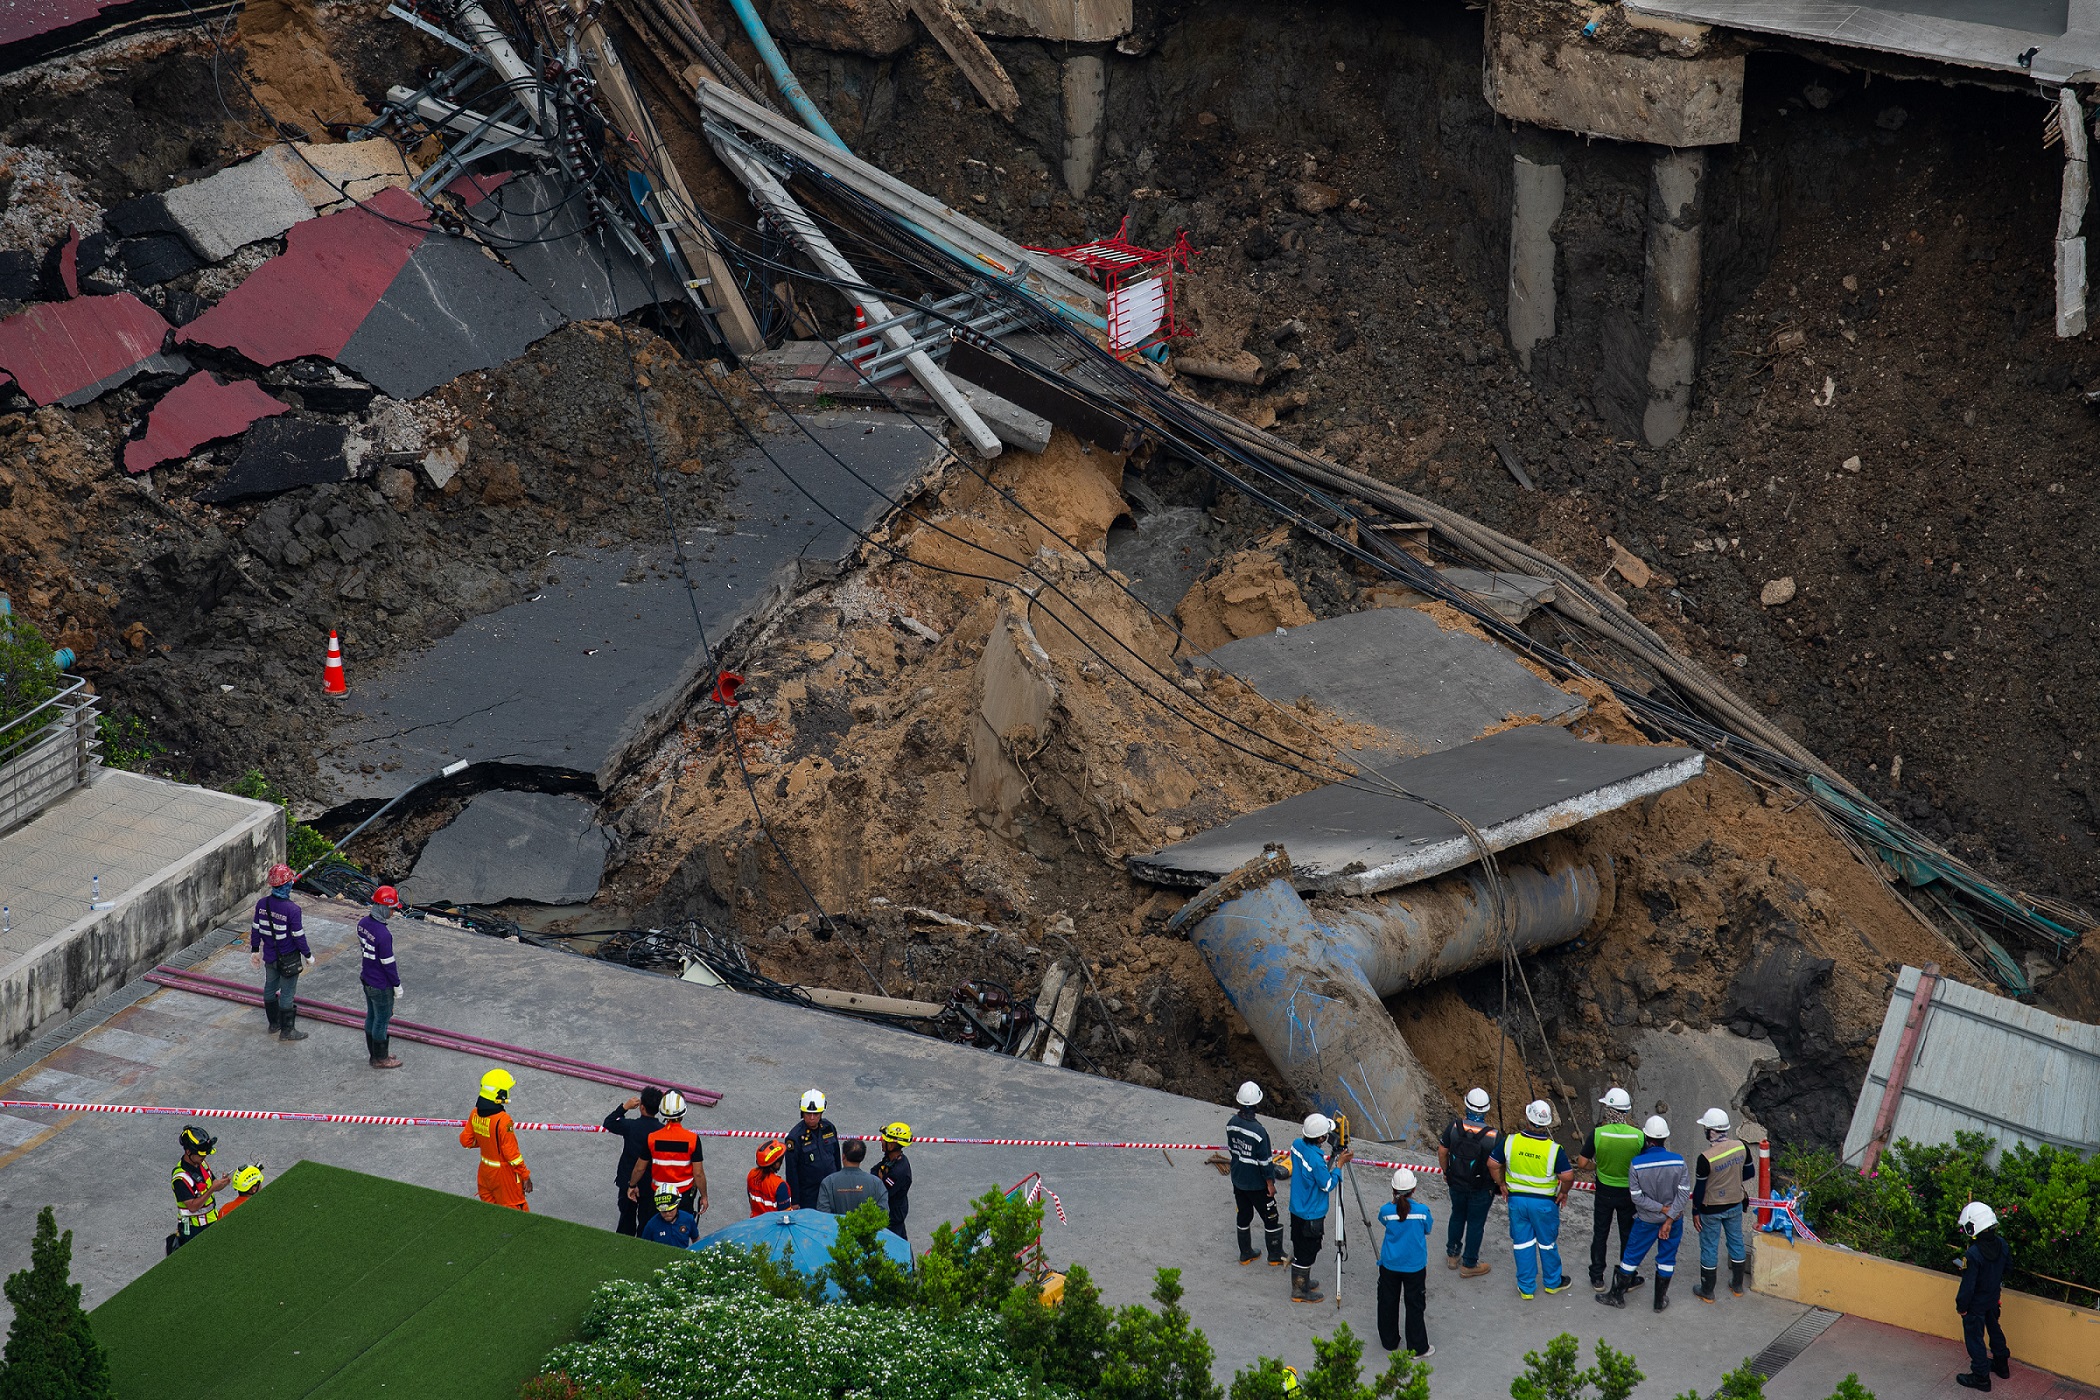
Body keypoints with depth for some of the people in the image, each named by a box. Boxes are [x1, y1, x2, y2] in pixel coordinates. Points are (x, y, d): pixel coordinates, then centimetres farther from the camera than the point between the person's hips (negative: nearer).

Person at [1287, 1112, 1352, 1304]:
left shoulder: (1298, 1145, -8)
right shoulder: (1317, 1160, -33)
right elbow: (1328, 1185, -18)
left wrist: (1333, 1160, 0)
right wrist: (1339, 1164, -12)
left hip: (1297, 1208, 8)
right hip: (1312, 1215, -8)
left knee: (1300, 1248, 23)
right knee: (1307, 1252, 9)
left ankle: (1300, 1282, 39)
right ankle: (1300, 1292, 22)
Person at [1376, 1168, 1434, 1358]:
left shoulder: (1386, 1211, -16)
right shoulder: (1422, 1211, -17)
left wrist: (1396, 1201, 11)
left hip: (1390, 1266, 1)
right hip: (1415, 1267, -1)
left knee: (1388, 1303, 18)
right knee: (1414, 1306, 11)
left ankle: (1389, 1342, 31)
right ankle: (1417, 1347, 17)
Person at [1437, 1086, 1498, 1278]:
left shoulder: (1454, 1127, -17)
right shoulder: (1493, 1136, -25)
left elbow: (1442, 1152, -4)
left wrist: (1446, 1172, 14)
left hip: (1456, 1183, 3)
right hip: (1481, 1188, -3)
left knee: (1457, 1217, 26)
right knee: (1476, 1224, 14)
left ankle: (1452, 1255, 41)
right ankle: (1469, 1265, 27)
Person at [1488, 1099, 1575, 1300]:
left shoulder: (1510, 1142, -13)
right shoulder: (1554, 1150, -20)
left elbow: (1492, 1164, -4)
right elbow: (1568, 1176, -22)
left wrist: (1501, 1184, 12)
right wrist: (1563, 1192, -1)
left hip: (1516, 1199, 2)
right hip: (1544, 1202, -2)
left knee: (1523, 1244, 15)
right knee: (1547, 1243, 18)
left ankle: (1526, 1287, 23)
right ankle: (1552, 1282, 35)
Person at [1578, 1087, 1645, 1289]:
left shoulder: (1597, 1134, -21)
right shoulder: (1638, 1136, -20)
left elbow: (1582, 1163, -13)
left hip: (1604, 1191, 0)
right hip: (1628, 1193, 0)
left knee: (1600, 1234, 17)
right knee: (1628, 1235, 17)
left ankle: (1597, 1277, 26)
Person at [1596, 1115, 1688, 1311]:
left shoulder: (1636, 1164, -19)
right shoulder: (1679, 1162, -14)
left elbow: (1638, 1197, -17)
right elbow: (1684, 1194, -15)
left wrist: (1663, 1209, -11)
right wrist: (1669, 1219, -15)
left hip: (1647, 1221, -1)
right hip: (1674, 1219, 1)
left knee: (1632, 1256, 15)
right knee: (1666, 1258, 16)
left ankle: (1617, 1296, 27)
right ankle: (1660, 1301, 27)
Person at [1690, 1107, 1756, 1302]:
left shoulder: (1706, 1158, -28)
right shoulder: (1740, 1147, -13)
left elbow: (1699, 1189, -18)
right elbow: (1750, 1173, 3)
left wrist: (1695, 1212, -4)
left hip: (1711, 1209, -5)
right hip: (1735, 1205, 5)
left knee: (1709, 1247, 11)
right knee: (1736, 1242, 21)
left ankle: (1707, 1292, 23)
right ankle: (1737, 1286, 35)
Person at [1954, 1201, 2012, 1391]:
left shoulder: (1973, 1255, -35)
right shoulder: (2001, 1243, -13)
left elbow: (1968, 1285, -28)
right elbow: (2008, 1266, 5)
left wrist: (1961, 1306, -12)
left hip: (1976, 1304, -7)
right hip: (1993, 1299, 7)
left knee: (1974, 1338, 10)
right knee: (1994, 1329, 28)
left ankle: (1981, 1377, 21)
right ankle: (2002, 1366, 44)